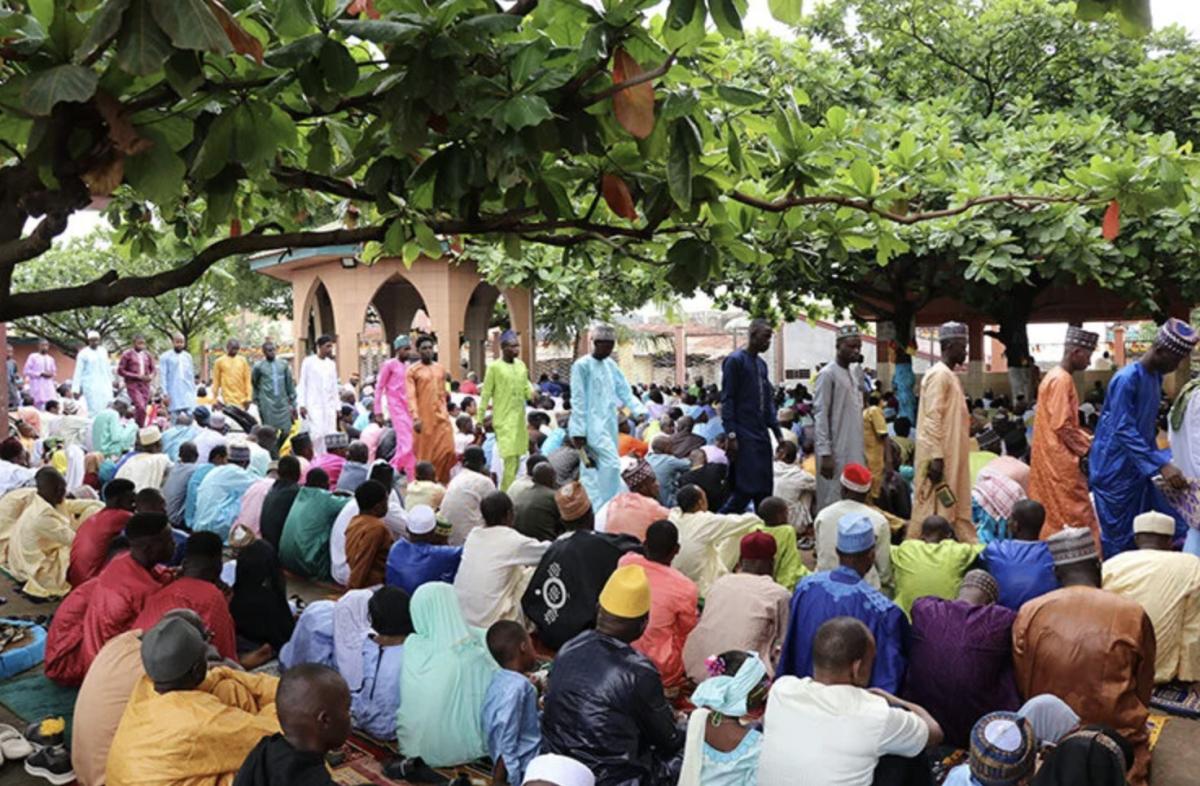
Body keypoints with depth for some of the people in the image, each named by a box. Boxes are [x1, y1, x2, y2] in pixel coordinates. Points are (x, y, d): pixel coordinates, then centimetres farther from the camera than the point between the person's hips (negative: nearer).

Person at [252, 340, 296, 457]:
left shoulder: (284, 364, 8)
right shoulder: (258, 366, 0)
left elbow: (290, 384, 10)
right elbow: (254, 384, 12)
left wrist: (293, 402, 8)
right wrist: (257, 401, 13)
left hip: (283, 402, 3)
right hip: (267, 404, -3)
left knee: (287, 431, -2)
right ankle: (274, 458, 4)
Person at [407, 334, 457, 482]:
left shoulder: (440, 369, 12)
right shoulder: (412, 370, -3)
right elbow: (411, 396, -10)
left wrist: (444, 411, 15)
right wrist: (415, 417, -21)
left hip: (441, 417, 4)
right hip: (423, 418, -4)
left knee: (447, 450, -5)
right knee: (423, 455, 1)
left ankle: (441, 482, 12)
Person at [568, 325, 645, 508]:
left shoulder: (611, 365, 12)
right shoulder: (582, 365, -9)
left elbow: (625, 392, 12)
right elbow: (578, 400, -10)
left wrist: (640, 411, -3)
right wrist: (578, 432, -12)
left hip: (609, 424, 7)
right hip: (592, 425, -7)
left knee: (593, 470, 11)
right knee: (611, 463, -17)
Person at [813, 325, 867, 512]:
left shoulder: (854, 372, 14)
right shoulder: (827, 374, -10)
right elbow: (820, 416, -14)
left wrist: (863, 448, 14)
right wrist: (825, 453, -20)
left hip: (854, 451, 8)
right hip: (836, 451, -8)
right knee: (833, 503, -5)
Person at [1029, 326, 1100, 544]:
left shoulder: (1054, 376, 15)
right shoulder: (1062, 380, -16)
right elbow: (1062, 426, -21)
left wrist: (1088, 439, 12)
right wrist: (1087, 447, -10)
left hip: (1050, 459, 10)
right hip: (1060, 460, -10)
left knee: (1052, 515, 12)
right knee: (1077, 515, -6)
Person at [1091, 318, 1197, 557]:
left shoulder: (1156, 376, 7)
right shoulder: (1126, 379, -20)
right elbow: (1124, 430, -26)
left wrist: (1163, 459, 13)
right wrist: (1162, 465, -31)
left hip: (1139, 468, 8)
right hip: (1116, 469, -8)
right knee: (1120, 537, -2)